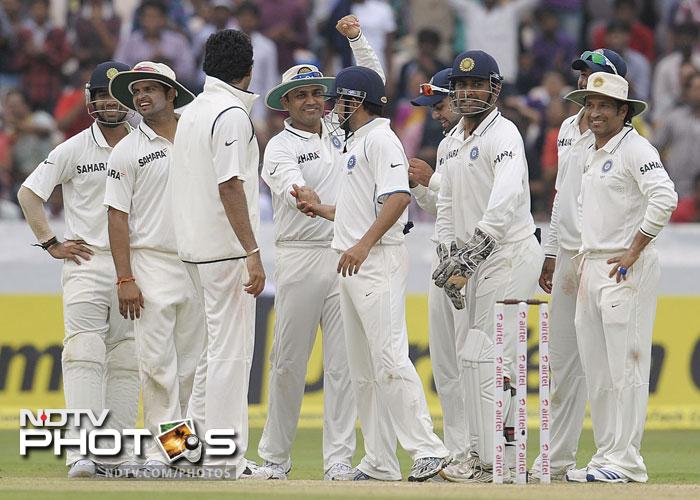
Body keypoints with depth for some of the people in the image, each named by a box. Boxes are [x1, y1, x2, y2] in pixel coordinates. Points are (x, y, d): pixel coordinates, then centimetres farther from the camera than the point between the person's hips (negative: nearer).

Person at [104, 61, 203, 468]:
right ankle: (161, 447, -6)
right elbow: (118, 216, -2)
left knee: (192, 361, 5)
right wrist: (125, 279, -10)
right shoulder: (128, 151, 1)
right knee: (158, 361, -8)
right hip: (152, 263, -3)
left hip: (198, 264, 3)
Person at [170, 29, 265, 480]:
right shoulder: (233, 115, -13)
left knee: (218, 345, 17)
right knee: (231, 350, -5)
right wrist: (253, 253, -21)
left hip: (196, 247, 9)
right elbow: (230, 186, -20)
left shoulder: (191, 113, 14)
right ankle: (224, 458, -5)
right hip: (227, 250, -9)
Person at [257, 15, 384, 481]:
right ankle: (275, 456, 9)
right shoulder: (279, 148, 0)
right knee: (289, 360, 1)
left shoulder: (341, 128, 15)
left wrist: (357, 38, 6)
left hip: (346, 257, 3)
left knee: (343, 362, -1)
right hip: (300, 256, -3)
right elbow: (290, 186, -19)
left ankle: (339, 459, -2)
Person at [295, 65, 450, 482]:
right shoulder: (358, 143, 21)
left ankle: (428, 449, -16)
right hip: (353, 266, 11)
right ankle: (380, 463, 11)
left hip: (379, 260, -11)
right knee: (363, 369, 10)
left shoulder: (380, 139, -10)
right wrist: (321, 209, 35)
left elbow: (398, 197, -23)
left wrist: (363, 245, -27)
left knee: (389, 359, -16)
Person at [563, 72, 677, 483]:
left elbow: (665, 198, -23)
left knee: (625, 366, -10)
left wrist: (634, 251, -22)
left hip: (628, 270, -9)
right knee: (596, 369, 9)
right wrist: (585, 261, 17)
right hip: (592, 267, 9)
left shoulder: (635, 148, -9)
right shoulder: (594, 155, 19)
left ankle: (626, 460, -11)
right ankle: (606, 454, 14)